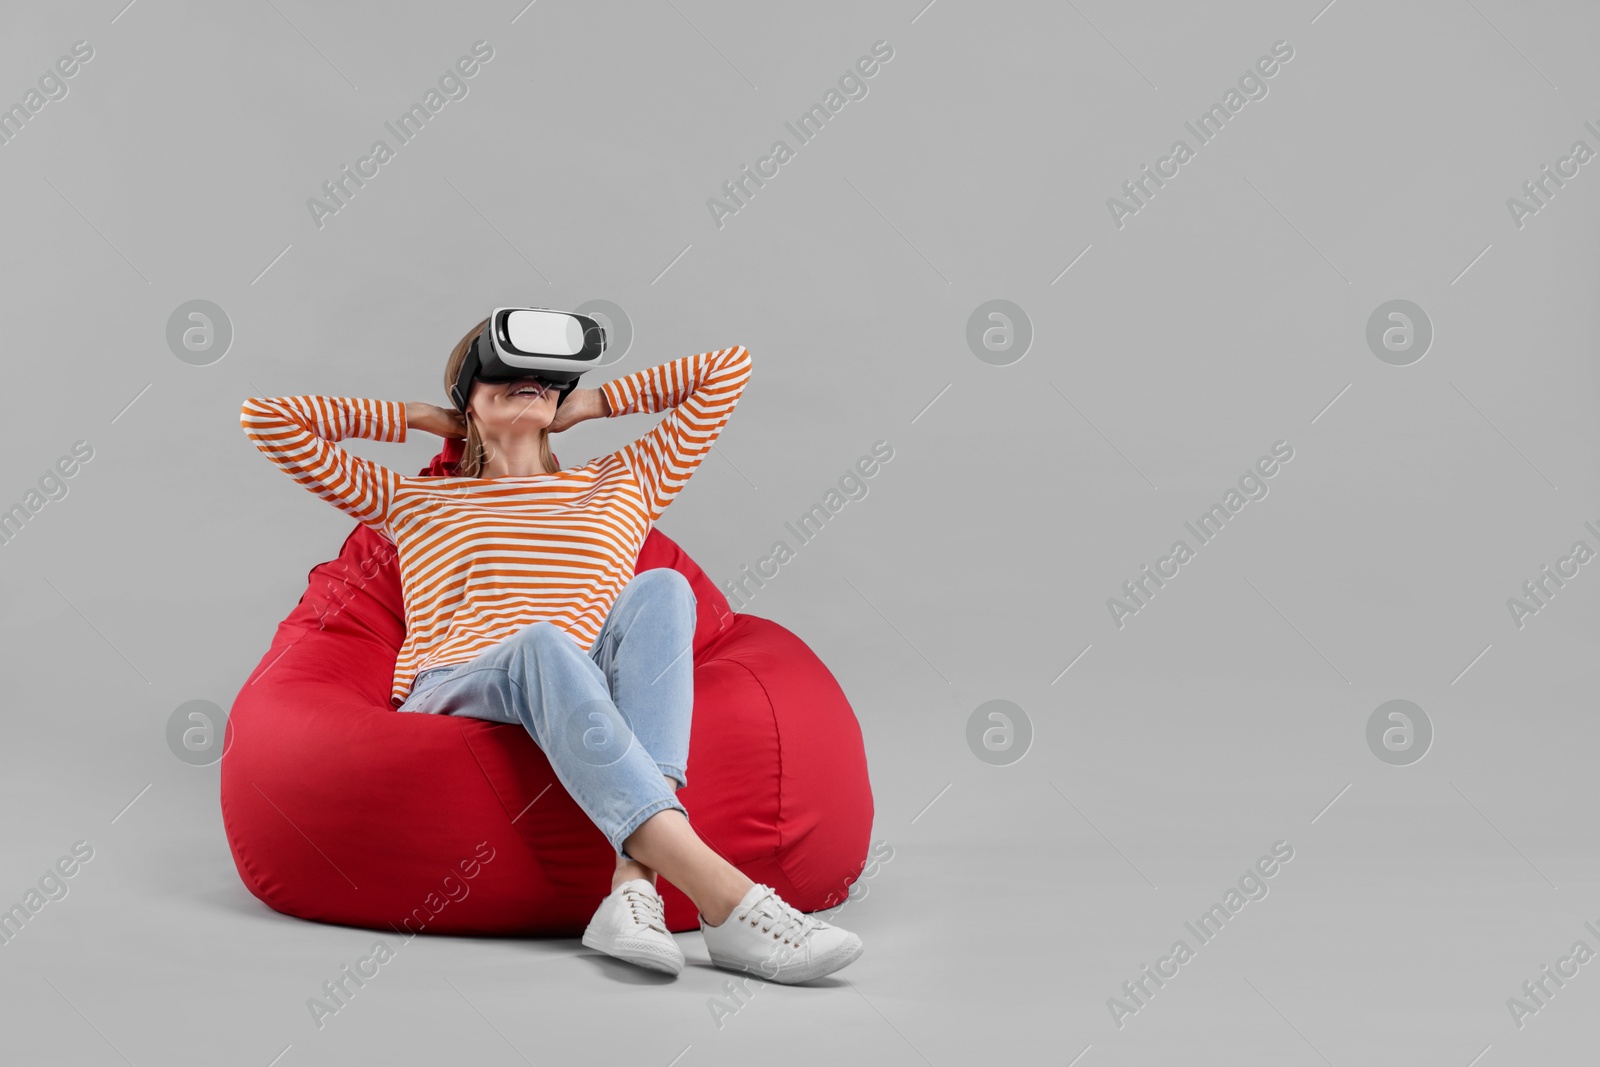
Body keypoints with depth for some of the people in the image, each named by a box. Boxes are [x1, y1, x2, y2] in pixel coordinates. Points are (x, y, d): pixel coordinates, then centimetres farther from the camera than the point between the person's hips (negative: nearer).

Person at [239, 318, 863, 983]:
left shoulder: (624, 484, 30)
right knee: (545, 642, -38)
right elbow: (265, 418, 25)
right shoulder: (411, 503, 27)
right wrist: (420, 418, 28)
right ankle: (725, 901, -56)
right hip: (457, 696, -1)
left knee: (657, 589, -31)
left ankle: (635, 886, -50)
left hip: (593, 696, 2)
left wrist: (593, 402, 31)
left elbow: (728, 367, 31)